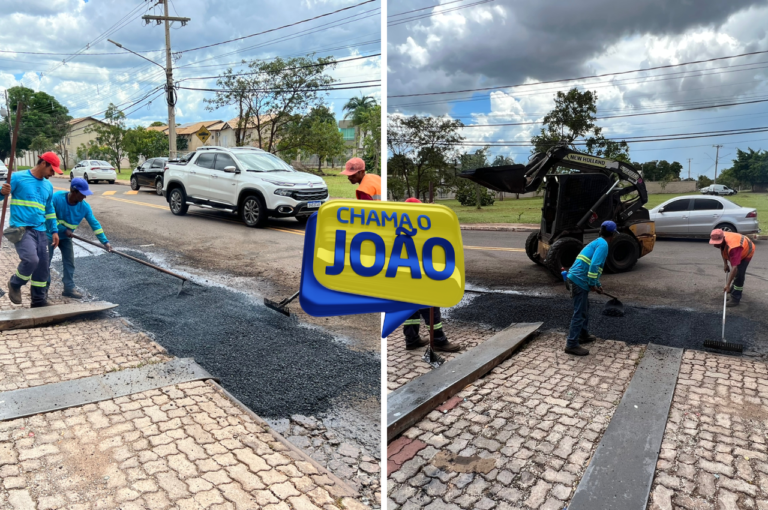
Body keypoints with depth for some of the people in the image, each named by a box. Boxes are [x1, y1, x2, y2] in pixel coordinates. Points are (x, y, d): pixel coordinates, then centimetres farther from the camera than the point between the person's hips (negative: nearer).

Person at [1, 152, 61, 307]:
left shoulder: (48, 186, 15)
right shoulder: (18, 177, -2)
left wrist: (54, 231, 18)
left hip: (40, 231, 6)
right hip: (21, 228, -6)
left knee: (42, 266, 6)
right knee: (31, 259, -25)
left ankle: (39, 300, 19)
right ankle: (15, 284, 5)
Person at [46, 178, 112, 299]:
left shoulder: (84, 206, -17)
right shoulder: (56, 198, -27)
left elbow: (94, 224, -19)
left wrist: (105, 241, -26)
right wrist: (64, 230, -24)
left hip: (66, 237, 4)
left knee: (69, 262, 2)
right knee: (46, 261, 0)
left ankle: (69, 288, 10)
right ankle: (43, 288, 13)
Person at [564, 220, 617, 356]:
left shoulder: (597, 242, 22)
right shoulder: (603, 245, -8)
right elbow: (594, 265, -21)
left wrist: (598, 284, 36)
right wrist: (592, 284, -15)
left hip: (576, 278, 10)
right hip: (580, 280, -10)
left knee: (584, 308, 25)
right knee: (579, 313, -6)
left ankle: (583, 335, 39)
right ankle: (572, 344, -3)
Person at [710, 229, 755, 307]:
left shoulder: (733, 247, -49)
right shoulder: (720, 238, -27)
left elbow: (735, 267, -50)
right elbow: (722, 249, -1)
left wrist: (728, 284, -50)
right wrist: (725, 264, -4)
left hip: (747, 251, -8)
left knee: (739, 273, -19)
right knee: (736, 271, 25)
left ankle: (735, 298, -12)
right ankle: (736, 287, 51)